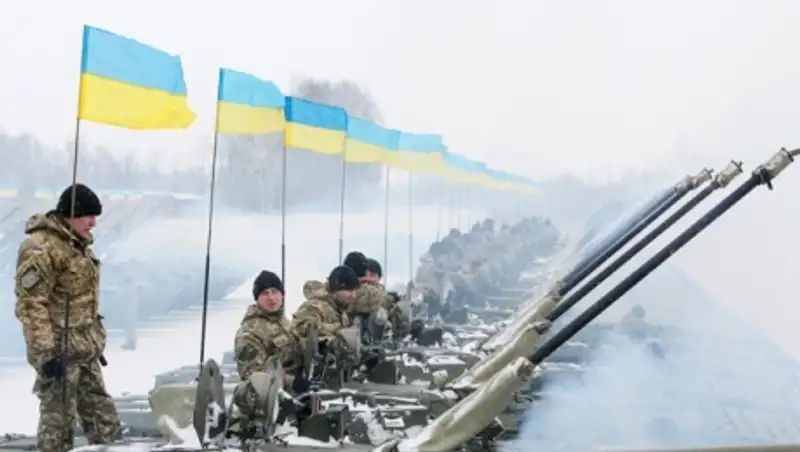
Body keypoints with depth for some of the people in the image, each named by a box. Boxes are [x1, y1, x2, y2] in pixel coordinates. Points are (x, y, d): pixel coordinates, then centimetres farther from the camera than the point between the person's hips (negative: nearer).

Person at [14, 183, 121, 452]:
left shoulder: (78, 244, 14)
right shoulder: (40, 248, -16)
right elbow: (30, 304, -20)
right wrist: (46, 352, -24)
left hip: (85, 351, 9)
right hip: (59, 351, -9)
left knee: (104, 419, 13)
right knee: (58, 420, -2)